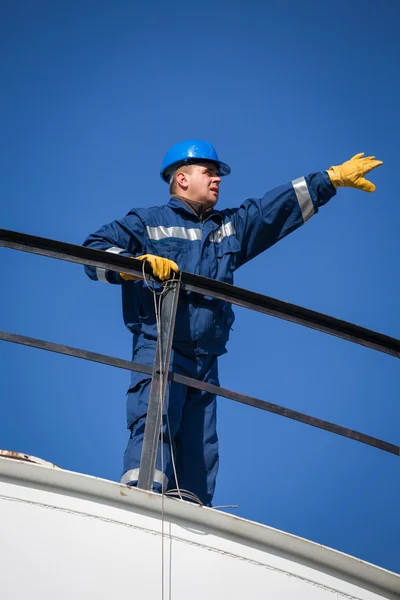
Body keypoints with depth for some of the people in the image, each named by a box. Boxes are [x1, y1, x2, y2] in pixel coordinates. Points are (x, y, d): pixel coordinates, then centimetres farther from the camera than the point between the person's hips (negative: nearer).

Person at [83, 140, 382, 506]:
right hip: (159, 351, -6)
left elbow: (279, 207, 28)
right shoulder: (147, 222, 13)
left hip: (205, 363, 6)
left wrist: (333, 179, 25)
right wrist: (136, 263, -14)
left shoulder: (230, 227, 29)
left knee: (200, 456, -2)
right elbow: (94, 250, 4)